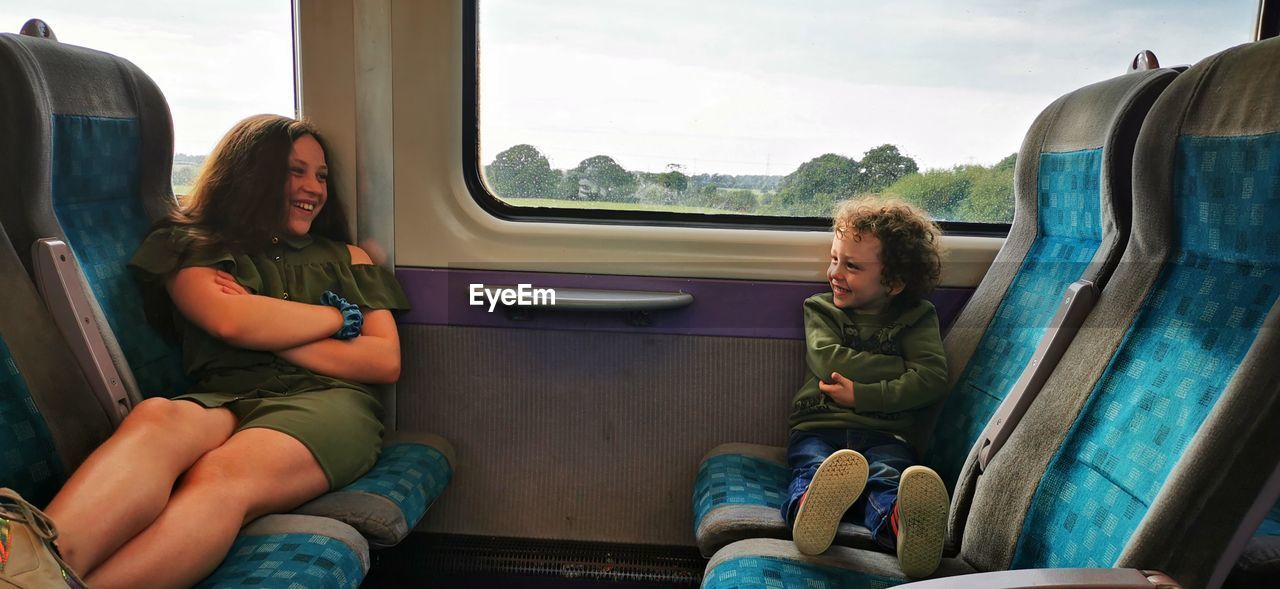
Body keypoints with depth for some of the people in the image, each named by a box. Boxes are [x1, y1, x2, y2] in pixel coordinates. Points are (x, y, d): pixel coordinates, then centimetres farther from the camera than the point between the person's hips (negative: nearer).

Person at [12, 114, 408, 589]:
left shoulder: (347, 259, 26)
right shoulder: (194, 247, 22)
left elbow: (386, 362, 11)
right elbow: (229, 321, -2)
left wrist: (270, 330, 4)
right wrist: (340, 315, 9)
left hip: (327, 399, 0)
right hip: (226, 399, 1)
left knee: (221, 479, -36)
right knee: (156, 418, -38)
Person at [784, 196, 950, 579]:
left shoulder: (916, 319, 16)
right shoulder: (820, 309, 19)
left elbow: (932, 379, -1)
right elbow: (827, 361, -2)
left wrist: (861, 395, -11)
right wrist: (901, 365, -1)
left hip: (882, 434, 0)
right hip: (818, 429, 1)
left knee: (887, 476, -35)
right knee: (814, 468, -35)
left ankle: (903, 526, -68)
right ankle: (809, 509, -68)